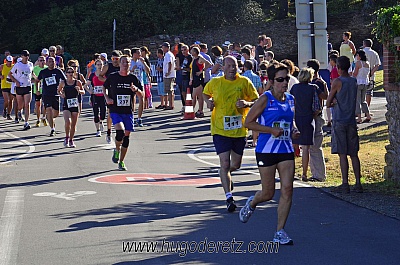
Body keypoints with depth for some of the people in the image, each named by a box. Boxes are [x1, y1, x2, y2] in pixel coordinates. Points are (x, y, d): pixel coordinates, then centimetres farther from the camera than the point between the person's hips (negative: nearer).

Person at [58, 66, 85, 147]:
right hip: (66, 105, -2)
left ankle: (71, 140, 22)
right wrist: (61, 94, -6)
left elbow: (83, 92, 8)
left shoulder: (77, 82, 1)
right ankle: (67, 138, 0)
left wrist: (79, 90, -13)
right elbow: (58, 91, 15)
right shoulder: (63, 82, 1)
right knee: (68, 122, -22)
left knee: (73, 124, 6)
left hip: (75, 105, 2)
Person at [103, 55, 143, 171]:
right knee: (120, 132, -23)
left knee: (126, 136, 4)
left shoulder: (133, 78, 3)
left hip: (128, 112, 3)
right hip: (115, 110, -3)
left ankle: (121, 162, 17)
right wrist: (107, 98, 3)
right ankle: (117, 150, 9)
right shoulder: (112, 77, 0)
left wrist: (136, 90, -13)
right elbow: (104, 87, 18)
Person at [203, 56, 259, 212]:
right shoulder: (215, 83, 0)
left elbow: (257, 101, 4)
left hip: (239, 129, 2)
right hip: (220, 129, -2)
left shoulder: (244, 82, -1)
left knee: (236, 164, 14)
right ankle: (229, 197, -10)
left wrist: (246, 103, -17)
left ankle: (226, 175, 49)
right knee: (225, 163, -12)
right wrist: (209, 101, -1)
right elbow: (205, 93, 21)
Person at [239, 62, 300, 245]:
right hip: (266, 149, -5)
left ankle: (280, 232, 2)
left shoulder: (291, 100, 9)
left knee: (287, 190, -6)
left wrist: (293, 132, 4)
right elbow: (248, 122, -9)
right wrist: (271, 130, -18)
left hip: (286, 149, 5)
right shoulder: (265, 99, -9)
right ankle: (252, 204, 39)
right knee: (268, 193, 3)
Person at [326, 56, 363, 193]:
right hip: (351, 120, 5)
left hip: (340, 121, -5)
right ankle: (358, 183, 6)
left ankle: (345, 184, -7)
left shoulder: (337, 82, -10)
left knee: (342, 154, -5)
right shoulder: (354, 81, 8)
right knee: (354, 154, 7)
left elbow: (328, 103, -5)